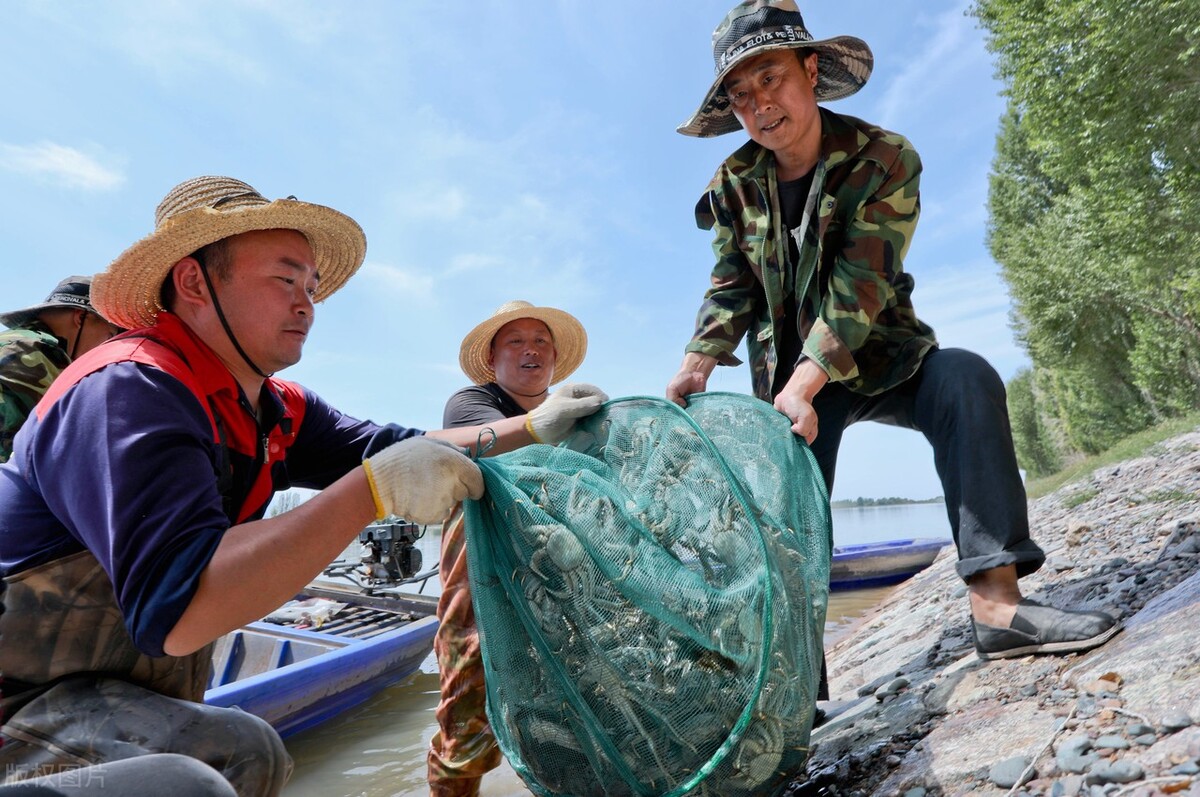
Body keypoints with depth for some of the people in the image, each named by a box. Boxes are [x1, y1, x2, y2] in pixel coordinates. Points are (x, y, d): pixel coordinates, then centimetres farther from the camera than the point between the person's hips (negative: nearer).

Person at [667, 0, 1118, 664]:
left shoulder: (885, 160, -13)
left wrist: (804, 386, -35)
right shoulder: (734, 184, -4)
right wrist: (697, 364, -25)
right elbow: (729, 290, -7)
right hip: (786, 374, 2)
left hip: (876, 354, -1)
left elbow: (858, 288, -25)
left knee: (965, 378, -31)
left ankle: (996, 604, -30)